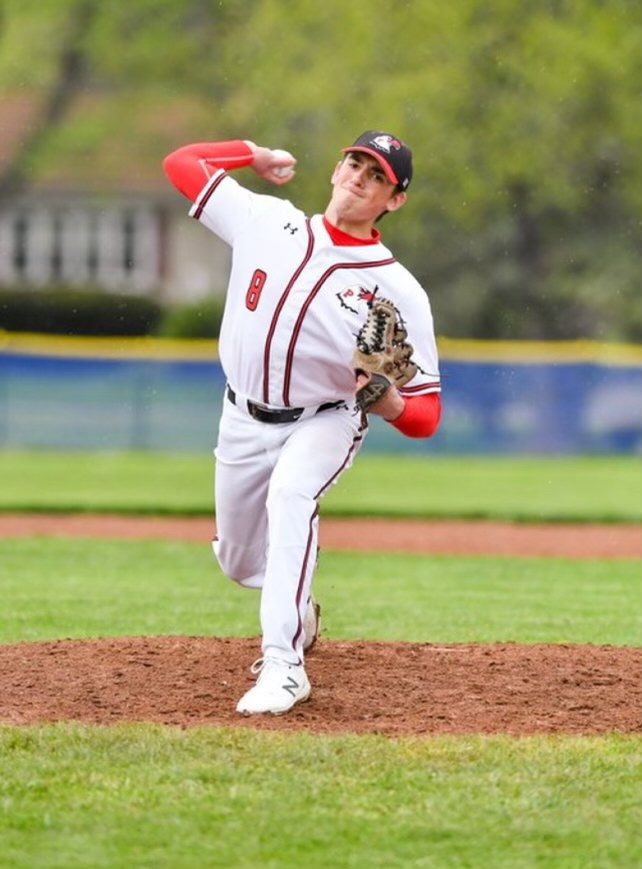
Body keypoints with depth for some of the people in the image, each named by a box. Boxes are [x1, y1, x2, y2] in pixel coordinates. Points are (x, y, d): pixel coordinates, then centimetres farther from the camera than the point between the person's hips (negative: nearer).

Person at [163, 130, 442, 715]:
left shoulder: (398, 290, -18)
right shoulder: (268, 222, -10)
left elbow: (425, 416, -19)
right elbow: (180, 162, 0)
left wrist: (390, 403, -40)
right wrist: (258, 155, 2)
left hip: (325, 423, -4)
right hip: (244, 420, 4)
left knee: (290, 494, -36)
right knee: (241, 563, 16)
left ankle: (284, 666, -38)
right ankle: (300, 615, 53)